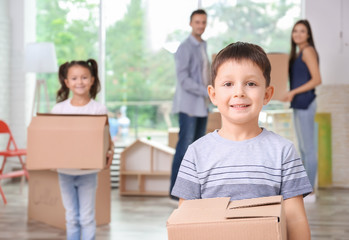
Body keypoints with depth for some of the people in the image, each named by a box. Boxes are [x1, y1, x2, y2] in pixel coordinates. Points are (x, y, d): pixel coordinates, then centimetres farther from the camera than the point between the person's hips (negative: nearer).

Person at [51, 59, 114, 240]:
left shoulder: (99, 109, -5)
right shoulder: (58, 109, 1)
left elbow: (107, 138, -1)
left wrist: (110, 152, -21)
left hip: (88, 171, -2)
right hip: (65, 170, 2)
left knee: (87, 217, 3)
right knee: (71, 217, 12)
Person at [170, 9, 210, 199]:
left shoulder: (203, 46, 17)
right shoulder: (185, 48, -10)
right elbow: (183, 79, -18)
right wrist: (207, 92, -19)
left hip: (202, 106, 8)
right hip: (188, 106, -8)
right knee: (185, 146, -8)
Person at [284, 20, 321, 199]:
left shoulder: (308, 51, -9)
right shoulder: (298, 53, 19)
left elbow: (317, 79, -17)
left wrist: (293, 92, -18)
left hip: (305, 103, -10)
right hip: (299, 104, 10)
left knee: (308, 148, -7)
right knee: (304, 149, 12)